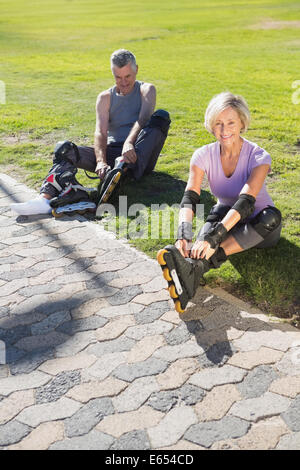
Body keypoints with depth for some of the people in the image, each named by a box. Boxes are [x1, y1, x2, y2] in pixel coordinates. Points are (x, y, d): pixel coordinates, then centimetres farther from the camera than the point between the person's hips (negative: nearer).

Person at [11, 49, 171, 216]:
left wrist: (129, 143, -35)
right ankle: (47, 197, -45)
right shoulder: (105, 97, 13)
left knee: (161, 116, -27)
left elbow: (143, 119, -14)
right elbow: (100, 132, -3)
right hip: (112, 152, 2)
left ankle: (125, 167, -49)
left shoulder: (146, 90, 8)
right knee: (64, 148, -17)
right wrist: (101, 161, -24)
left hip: (139, 153, -2)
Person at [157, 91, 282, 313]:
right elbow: (190, 197, -24)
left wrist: (212, 237, -50)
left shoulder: (258, 157, -20)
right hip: (226, 220, 3)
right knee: (219, 211, -32)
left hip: (258, 229, -2)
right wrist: (184, 234, -45)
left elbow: (246, 201, -35)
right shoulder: (204, 155, -11)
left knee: (272, 216, -36)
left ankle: (199, 265, -50)